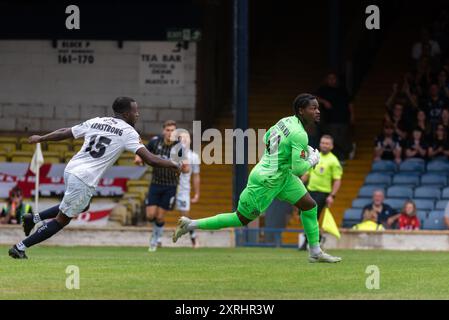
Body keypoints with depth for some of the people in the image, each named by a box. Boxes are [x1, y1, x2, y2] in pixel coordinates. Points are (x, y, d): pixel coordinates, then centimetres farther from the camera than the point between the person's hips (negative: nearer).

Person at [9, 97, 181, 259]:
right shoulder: (128, 132, -3)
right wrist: (174, 165, 4)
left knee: (82, 206, 31)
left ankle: (35, 218, 23)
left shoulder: (95, 122, 13)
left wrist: (40, 138, 35)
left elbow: (64, 133, 20)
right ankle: (20, 247, 2)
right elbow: (149, 159, -10)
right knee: (62, 220, 5)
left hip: (70, 169, 7)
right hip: (84, 180, -7)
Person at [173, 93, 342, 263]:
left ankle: (316, 252, 15)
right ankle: (190, 225, 15)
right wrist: (312, 160, -6)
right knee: (241, 219, 5)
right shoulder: (299, 135, -27)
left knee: (309, 205, 6)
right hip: (265, 183, -9)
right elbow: (298, 169, -28)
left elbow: (266, 138, 16)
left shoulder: (286, 121, 0)